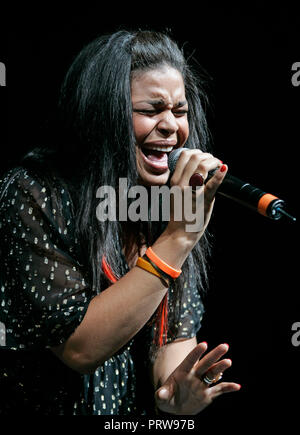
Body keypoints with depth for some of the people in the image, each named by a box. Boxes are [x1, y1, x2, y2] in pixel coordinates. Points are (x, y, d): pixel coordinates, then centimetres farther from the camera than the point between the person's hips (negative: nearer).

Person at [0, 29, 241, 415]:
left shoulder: (168, 201, 1)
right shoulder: (34, 195, -14)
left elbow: (178, 331, 1)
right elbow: (78, 347, -20)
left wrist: (171, 391, -19)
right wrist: (178, 236, -22)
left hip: (141, 408, 4)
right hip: (44, 405, -4)